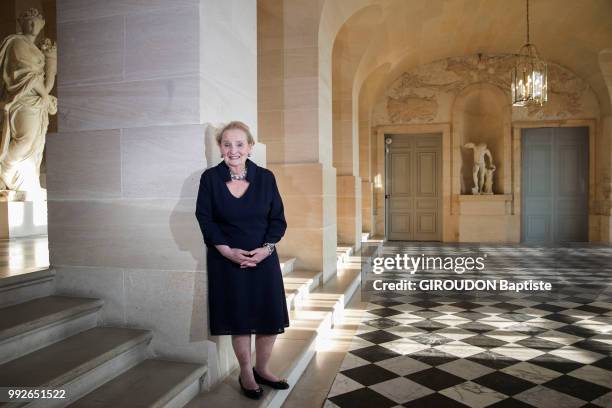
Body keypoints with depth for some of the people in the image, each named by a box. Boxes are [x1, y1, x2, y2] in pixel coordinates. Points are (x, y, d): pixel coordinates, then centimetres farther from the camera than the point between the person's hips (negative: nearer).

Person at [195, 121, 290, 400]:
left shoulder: (265, 177, -1)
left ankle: (262, 369, 32)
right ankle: (246, 374, 31)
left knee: (271, 318, 7)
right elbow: (205, 219, -4)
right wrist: (227, 251, -13)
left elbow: (278, 219, 1)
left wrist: (266, 248, -13)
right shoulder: (210, 178, -4)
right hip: (227, 260, -2)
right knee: (238, 320, 8)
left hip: (263, 258, 2)